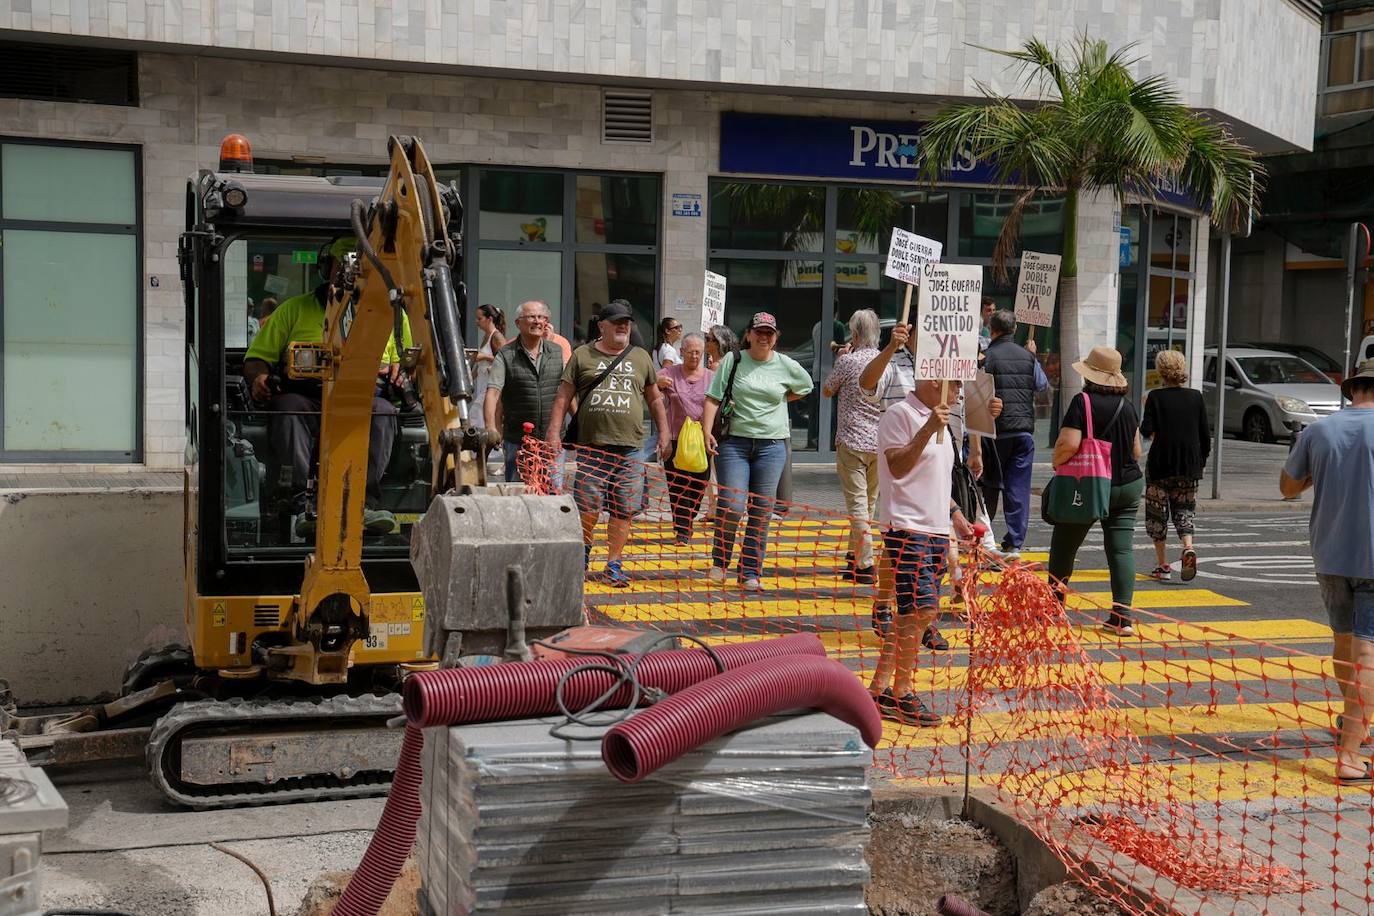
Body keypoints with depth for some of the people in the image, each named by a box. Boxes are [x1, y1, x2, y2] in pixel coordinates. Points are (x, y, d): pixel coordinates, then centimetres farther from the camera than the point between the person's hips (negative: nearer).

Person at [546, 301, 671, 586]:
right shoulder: (582, 356, 7)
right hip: (591, 447, -2)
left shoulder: (641, 357, 14)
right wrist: (554, 431, -4)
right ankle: (583, 549, 25)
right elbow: (563, 396, 5)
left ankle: (613, 565, 12)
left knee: (622, 510, 1)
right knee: (587, 508, -2)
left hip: (629, 448, 2)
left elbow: (655, 399, 20)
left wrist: (664, 433, 12)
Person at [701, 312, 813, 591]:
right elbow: (713, 398, -1)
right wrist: (707, 430, -14)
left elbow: (806, 387, 26)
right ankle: (719, 562, 14)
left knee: (762, 512, 2)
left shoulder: (786, 366, 6)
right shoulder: (733, 360, 2)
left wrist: (778, 400, 14)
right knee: (732, 506, -10)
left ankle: (750, 573, 11)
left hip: (772, 445, 2)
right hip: (734, 442, -2)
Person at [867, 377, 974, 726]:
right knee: (921, 609, -14)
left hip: (936, 530, 9)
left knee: (911, 614, 8)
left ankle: (879, 688, 14)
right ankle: (900, 695, -5)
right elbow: (898, 467, -20)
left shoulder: (936, 417, 19)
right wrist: (928, 430, -27)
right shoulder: (900, 414, -9)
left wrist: (954, 513, 20)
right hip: (907, 528, -9)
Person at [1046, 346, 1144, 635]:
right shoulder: (1127, 405, 6)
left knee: (1064, 546, 12)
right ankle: (1122, 616, -7)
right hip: (1128, 485, 5)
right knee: (1121, 548, 1)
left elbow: (1069, 445, -22)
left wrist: (1057, 461, -3)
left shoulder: (1083, 402, -13)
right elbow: (1137, 450, 13)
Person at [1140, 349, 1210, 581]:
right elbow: (1205, 434, 4)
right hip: (1189, 465, 3)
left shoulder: (1156, 397, -6)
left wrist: (1144, 425, 10)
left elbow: (1147, 430, -12)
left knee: (1157, 514, 8)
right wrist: (1202, 462, 14)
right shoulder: (1196, 397, 3)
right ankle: (1188, 548, -16)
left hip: (1160, 464, -2)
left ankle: (1162, 565, 8)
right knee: (1184, 511, 11)